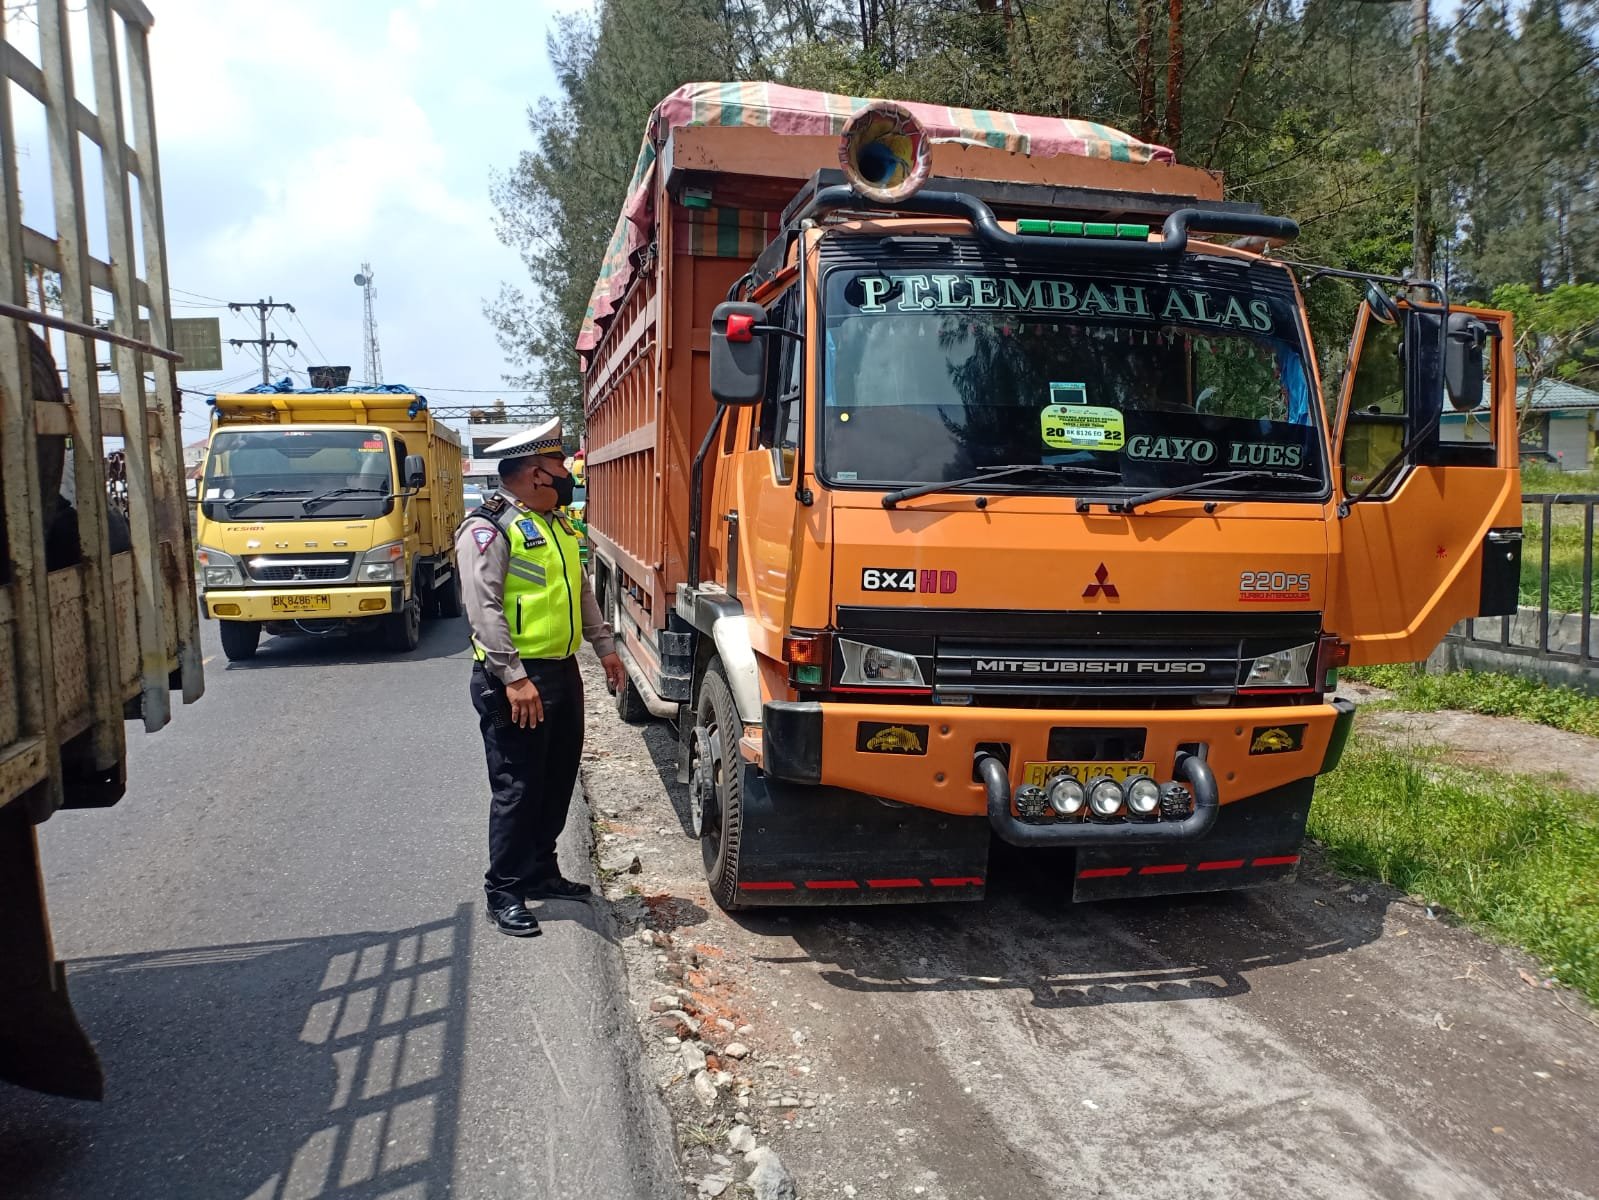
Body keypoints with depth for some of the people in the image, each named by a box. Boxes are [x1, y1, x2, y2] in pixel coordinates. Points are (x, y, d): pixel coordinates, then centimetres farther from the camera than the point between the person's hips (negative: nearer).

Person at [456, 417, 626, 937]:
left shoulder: (557, 523, 14)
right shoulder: (488, 528, -14)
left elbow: (581, 589, 22)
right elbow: (484, 608, -20)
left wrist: (605, 646, 18)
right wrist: (513, 678, -24)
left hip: (563, 671, 9)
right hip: (516, 679, -9)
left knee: (558, 780, 15)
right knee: (518, 787, -1)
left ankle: (540, 871, 30)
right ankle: (504, 891, 12)